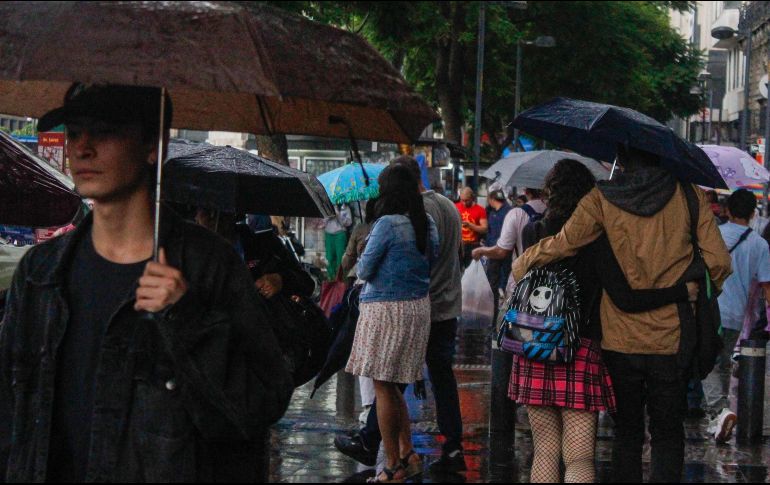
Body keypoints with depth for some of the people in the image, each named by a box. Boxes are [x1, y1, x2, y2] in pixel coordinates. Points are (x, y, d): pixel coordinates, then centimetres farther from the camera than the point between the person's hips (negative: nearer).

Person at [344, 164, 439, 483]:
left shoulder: (387, 224, -16)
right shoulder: (427, 223, 5)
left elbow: (364, 271, -11)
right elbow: (432, 261, 14)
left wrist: (363, 267, 10)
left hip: (386, 308, -7)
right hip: (419, 307, 7)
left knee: (383, 387, 1)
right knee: (392, 386, 18)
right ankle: (408, 454, 14)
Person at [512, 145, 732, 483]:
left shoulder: (602, 199, -3)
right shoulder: (688, 195, -2)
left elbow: (563, 244, -12)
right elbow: (718, 263, -6)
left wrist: (522, 264, 6)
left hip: (621, 339, 0)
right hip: (672, 341, 0)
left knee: (626, 431, 14)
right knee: (668, 433, 8)